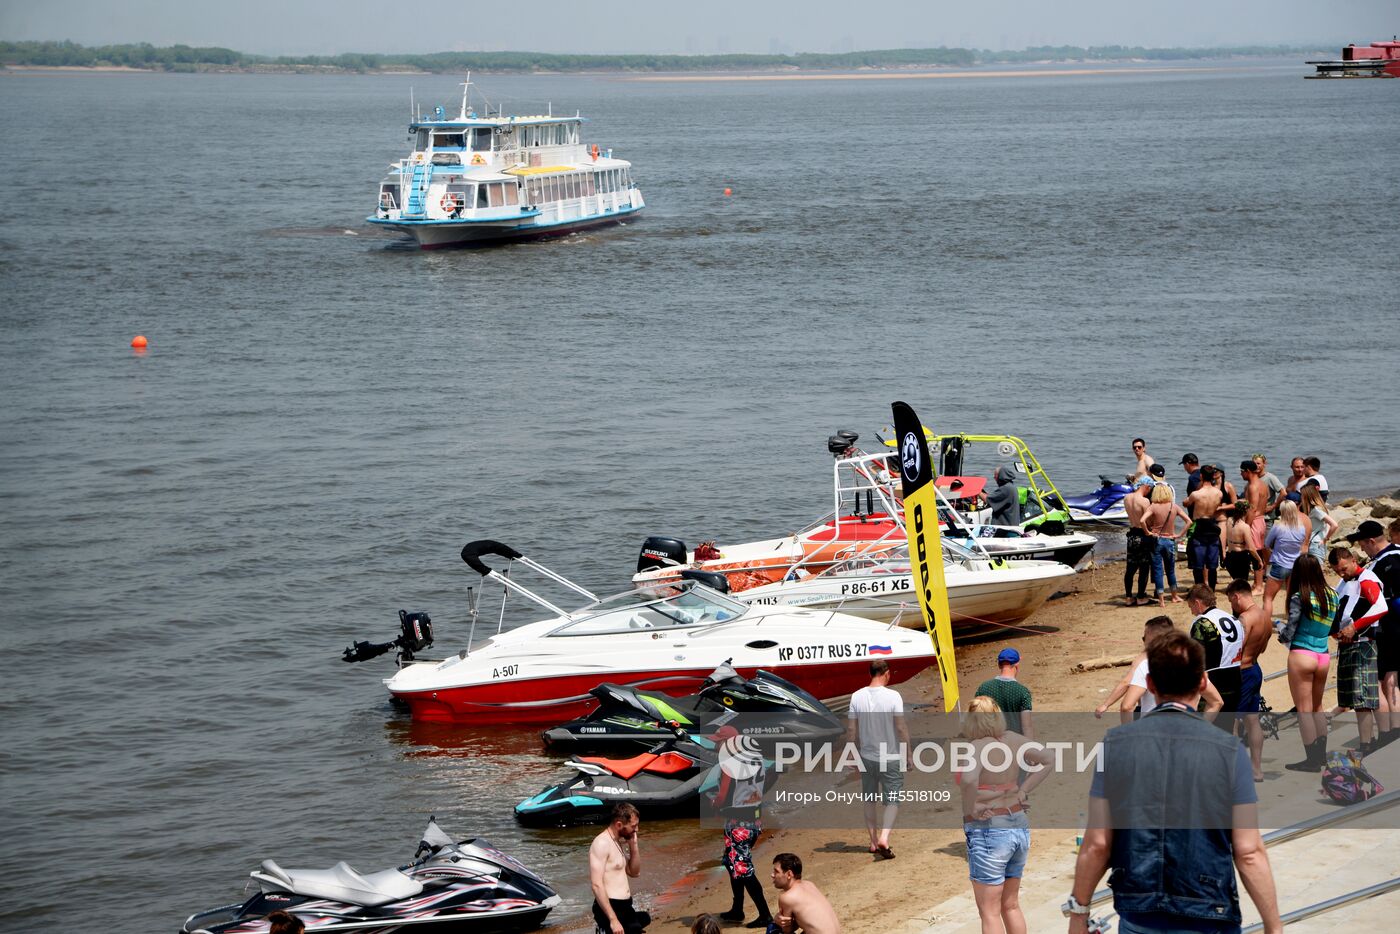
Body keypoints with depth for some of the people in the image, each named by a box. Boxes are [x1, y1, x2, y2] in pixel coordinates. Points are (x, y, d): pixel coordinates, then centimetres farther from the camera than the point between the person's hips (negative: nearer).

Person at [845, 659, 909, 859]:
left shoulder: (857, 696, -3)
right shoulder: (893, 696, -13)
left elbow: (851, 729, 1)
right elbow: (901, 727, -12)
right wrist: (906, 753, -1)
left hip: (867, 758, 3)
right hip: (891, 758, -3)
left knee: (870, 800, 16)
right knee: (893, 800, 4)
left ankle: (874, 842, 21)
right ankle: (884, 838, -15)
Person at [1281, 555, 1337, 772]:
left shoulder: (1299, 598, -11)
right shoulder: (1331, 596, 5)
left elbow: (1290, 630, -9)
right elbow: (1331, 628, 10)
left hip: (1301, 655, -6)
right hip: (1324, 656, 6)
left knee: (1304, 709, 0)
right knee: (1317, 707, 19)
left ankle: (1312, 759, 0)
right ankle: (1321, 754, 24)